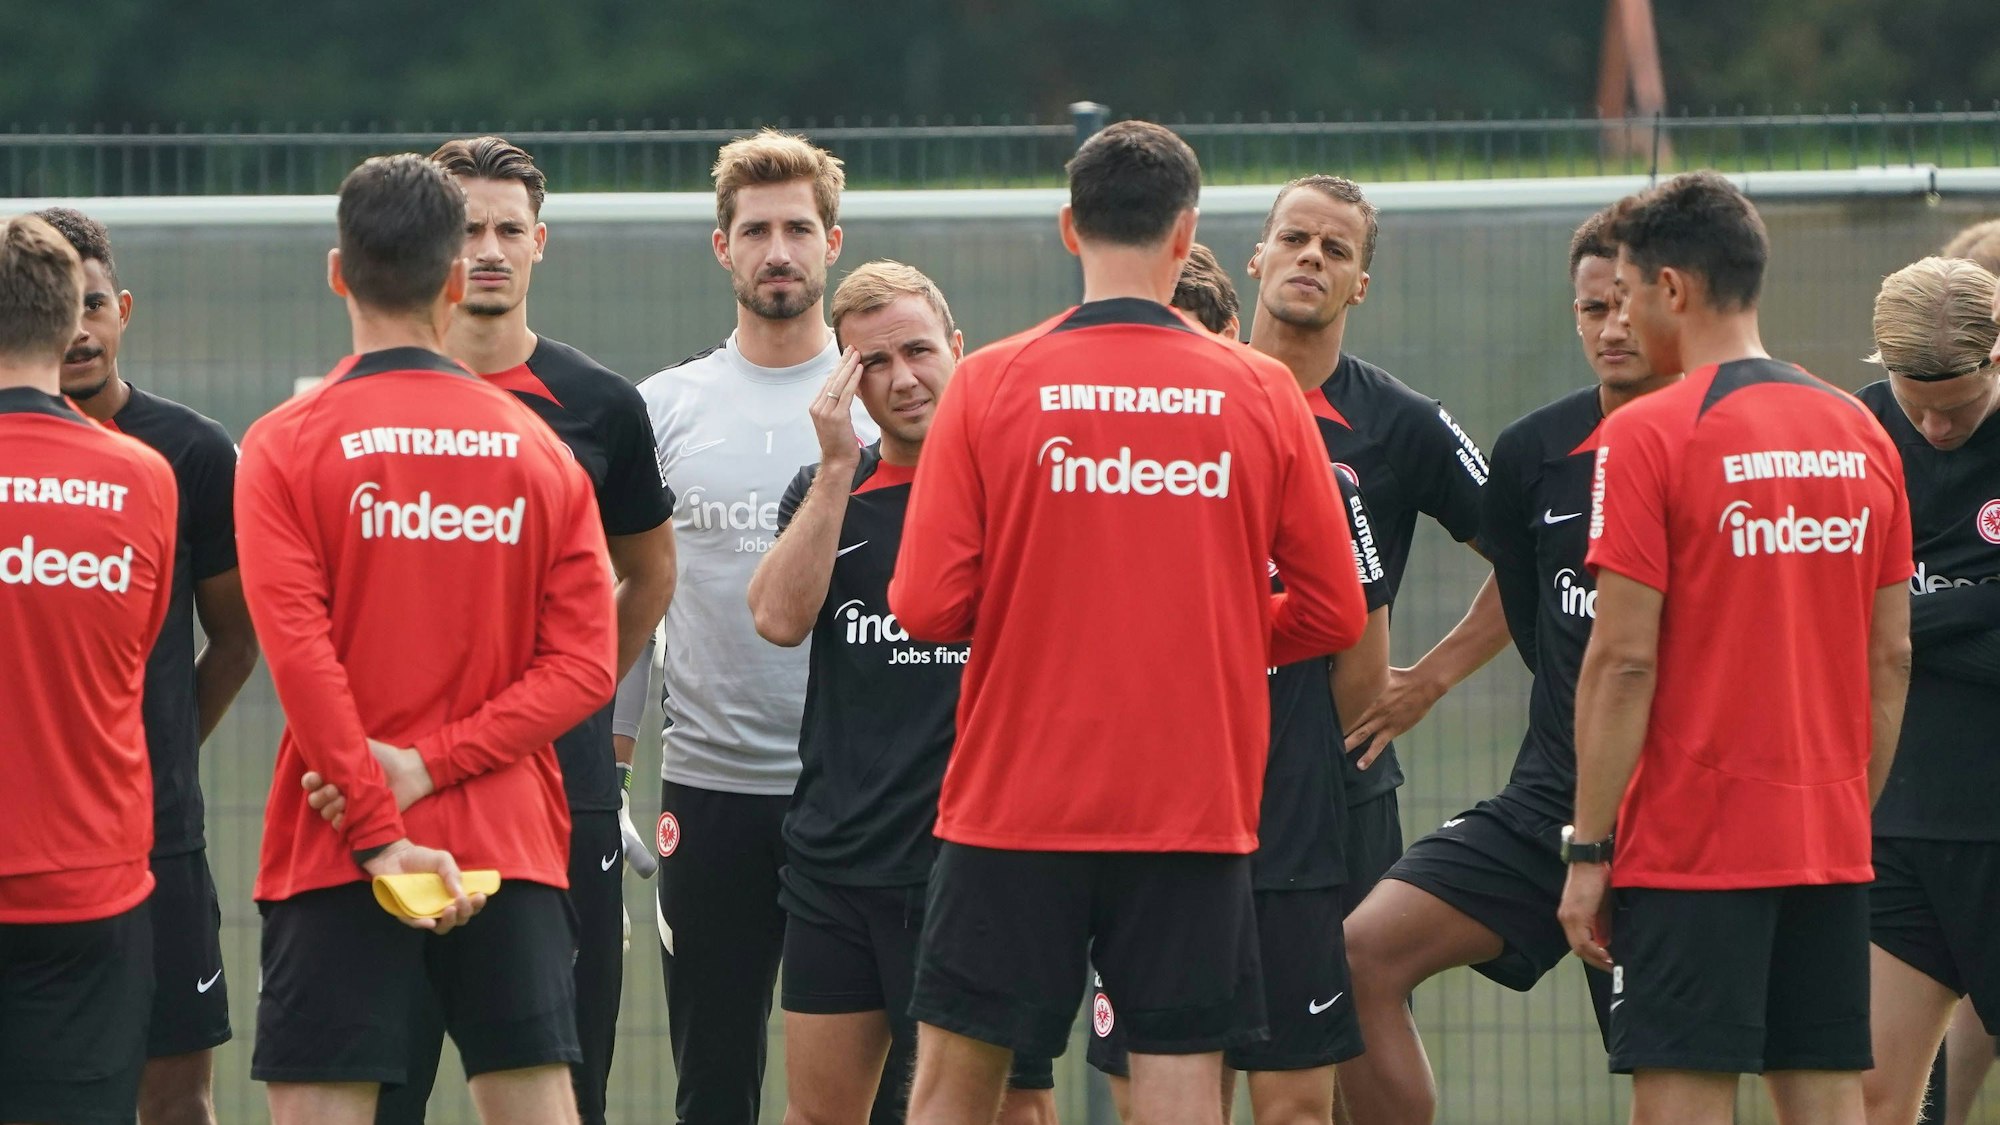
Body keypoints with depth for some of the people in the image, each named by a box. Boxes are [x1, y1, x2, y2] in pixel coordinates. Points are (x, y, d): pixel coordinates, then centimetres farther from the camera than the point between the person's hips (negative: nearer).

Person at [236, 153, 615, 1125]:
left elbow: (299, 653, -12)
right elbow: (584, 661, -1)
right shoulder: (538, 448, 6)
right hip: (512, 851, 3)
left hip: (337, 859, -3)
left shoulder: (287, 445, -4)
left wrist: (381, 833, -12)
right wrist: (439, 761, -7)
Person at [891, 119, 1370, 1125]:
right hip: (1195, 809, 1)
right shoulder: (1260, 393, -1)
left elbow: (927, 606, -7)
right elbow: (1333, 615, 2)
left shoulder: (989, 384, -5)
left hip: (1013, 805, -1)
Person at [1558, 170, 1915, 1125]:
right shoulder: (1861, 436, 9)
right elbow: (1891, 659, 11)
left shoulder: (1649, 436, -9)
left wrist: (1588, 852, -8)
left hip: (1691, 843, -6)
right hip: (1831, 847, 6)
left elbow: (1625, 661, -12)